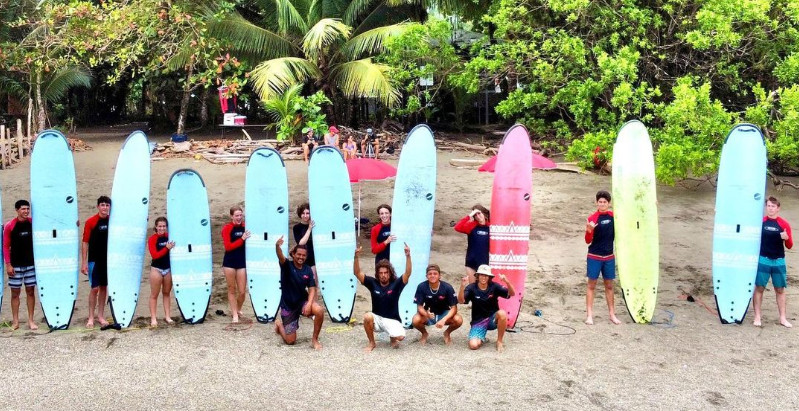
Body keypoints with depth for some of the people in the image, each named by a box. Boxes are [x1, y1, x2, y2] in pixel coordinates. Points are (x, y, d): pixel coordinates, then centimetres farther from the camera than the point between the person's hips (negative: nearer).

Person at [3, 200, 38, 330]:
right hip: (15, 265, -2)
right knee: (15, 292, 3)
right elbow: (5, 246, -3)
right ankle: (15, 321, 11)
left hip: (31, 263, 2)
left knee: (30, 291, 4)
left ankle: (31, 321, 10)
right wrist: (8, 264, -7)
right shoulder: (9, 225, -4)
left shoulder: (33, 223, 1)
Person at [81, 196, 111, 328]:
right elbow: (85, 243, -5)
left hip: (108, 260, 4)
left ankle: (101, 316, 18)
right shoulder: (91, 221, -5)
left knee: (104, 287, 9)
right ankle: (91, 318, 5)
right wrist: (83, 262, -8)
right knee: (94, 288, -4)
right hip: (94, 260, -3)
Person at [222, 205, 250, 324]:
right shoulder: (227, 228, -7)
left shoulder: (245, 227, 2)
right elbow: (228, 246, -15)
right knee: (232, 289, 7)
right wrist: (242, 239, -21)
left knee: (242, 291, 4)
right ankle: (235, 314, 19)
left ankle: (238, 309, 32)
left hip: (242, 262, 2)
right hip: (229, 262, -2)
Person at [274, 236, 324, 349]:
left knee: (320, 311, -30)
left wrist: (309, 304, -22)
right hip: (288, 306, -2)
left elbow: (312, 289, -4)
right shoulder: (287, 266, -12)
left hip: (303, 301, 2)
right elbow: (280, 257, -34)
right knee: (290, 341, 0)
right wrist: (277, 246, -57)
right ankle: (279, 324, 34)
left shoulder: (307, 270, -2)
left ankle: (314, 339, -10)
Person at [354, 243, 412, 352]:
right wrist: (356, 257, -24)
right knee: (367, 317, -32)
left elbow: (408, 273, -21)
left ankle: (392, 338, 13)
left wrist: (408, 256, -34)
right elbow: (357, 273, -9)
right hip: (377, 318, 2)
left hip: (392, 320, -1)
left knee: (400, 337, -28)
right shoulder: (373, 283, -3)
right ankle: (371, 343, -8)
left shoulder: (396, 284, -7)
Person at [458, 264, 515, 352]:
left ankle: (500, 341, -10)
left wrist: (507, 282, -35)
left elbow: (512, 294, -16)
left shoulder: (494, 286, -8)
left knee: (502, 313, -34)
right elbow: (461, 301, -22)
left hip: (492, 319, 1)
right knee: (473, 345, -23)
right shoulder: (471, 288, -9)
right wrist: (462, 286, -39)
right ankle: (482, 339, 17)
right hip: (478, 321, 0)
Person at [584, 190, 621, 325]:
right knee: (591, 285, 1)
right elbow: (588, 241, -10)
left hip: (609, 257, 4)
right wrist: (589, 231, -29)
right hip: (594, 257, -4)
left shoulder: (613, 216, 2)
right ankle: (589, 315, 5)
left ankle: (612, 314, 19)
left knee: (609, 285, 11)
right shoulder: (592, 218, -10)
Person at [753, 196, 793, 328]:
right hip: (763, 260, -1)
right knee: (759, 288, 1)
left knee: (780, 289, 8)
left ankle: (783, 318, 17)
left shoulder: (784, 224, 0)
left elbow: (789, 246, 1)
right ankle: (757, 317, 9)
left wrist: (786, 238, -18)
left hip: (779, 261, 1)